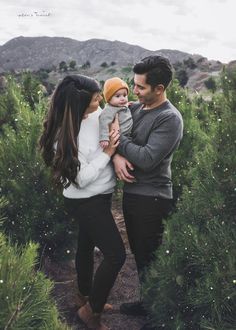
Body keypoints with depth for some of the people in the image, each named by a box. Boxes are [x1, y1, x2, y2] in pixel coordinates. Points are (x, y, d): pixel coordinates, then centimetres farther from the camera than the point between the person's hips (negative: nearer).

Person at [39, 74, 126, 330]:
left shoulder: (97, 113, -6)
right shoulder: (66, 135, -27)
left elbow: (117, 133, 8)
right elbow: (82, 178, -25)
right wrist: (107, 152, -23)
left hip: (97, 197, 8)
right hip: (86, 202, -8)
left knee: (86, 245, 23)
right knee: (116, 255, -7)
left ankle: (86, 296, 46)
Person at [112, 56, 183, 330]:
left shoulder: (170, 119, -18)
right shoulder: (135, 108, 6)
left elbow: (147, 159, -25)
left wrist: (118, 139, -16)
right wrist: (116, 155, -15)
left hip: (151, 199, -8)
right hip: (131, 192, 8)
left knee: (150, 258, 6)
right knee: (139, 253, 21)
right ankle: (147, 302, 42)